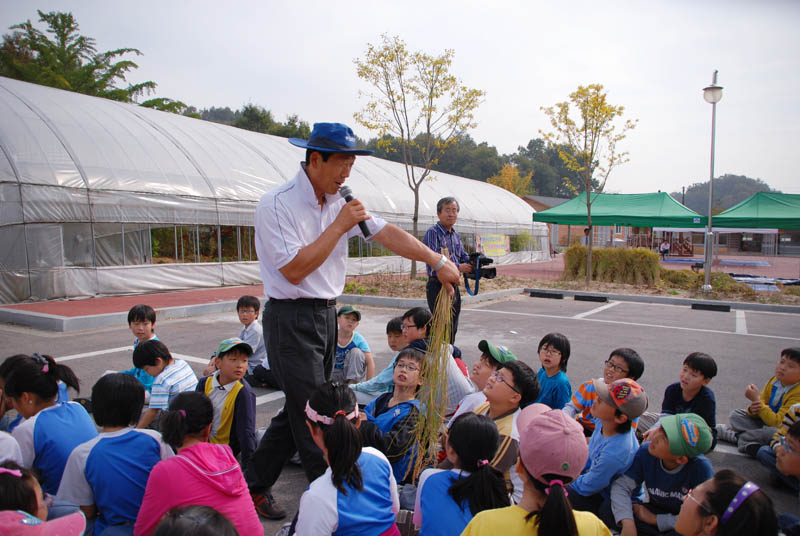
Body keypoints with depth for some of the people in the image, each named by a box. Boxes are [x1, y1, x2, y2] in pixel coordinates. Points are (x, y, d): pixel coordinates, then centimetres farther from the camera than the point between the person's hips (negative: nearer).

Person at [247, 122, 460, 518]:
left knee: (299, 410, 15)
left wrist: (438, 262, -1)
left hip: (326, 315, 8)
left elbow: (388, 233, 4)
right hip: (292, 320, -8)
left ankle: (252, 488, 32)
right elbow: (295, 270, -20)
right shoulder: (277, 204, -14)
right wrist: (340, 225, -19)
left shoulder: (340, 202, 8)